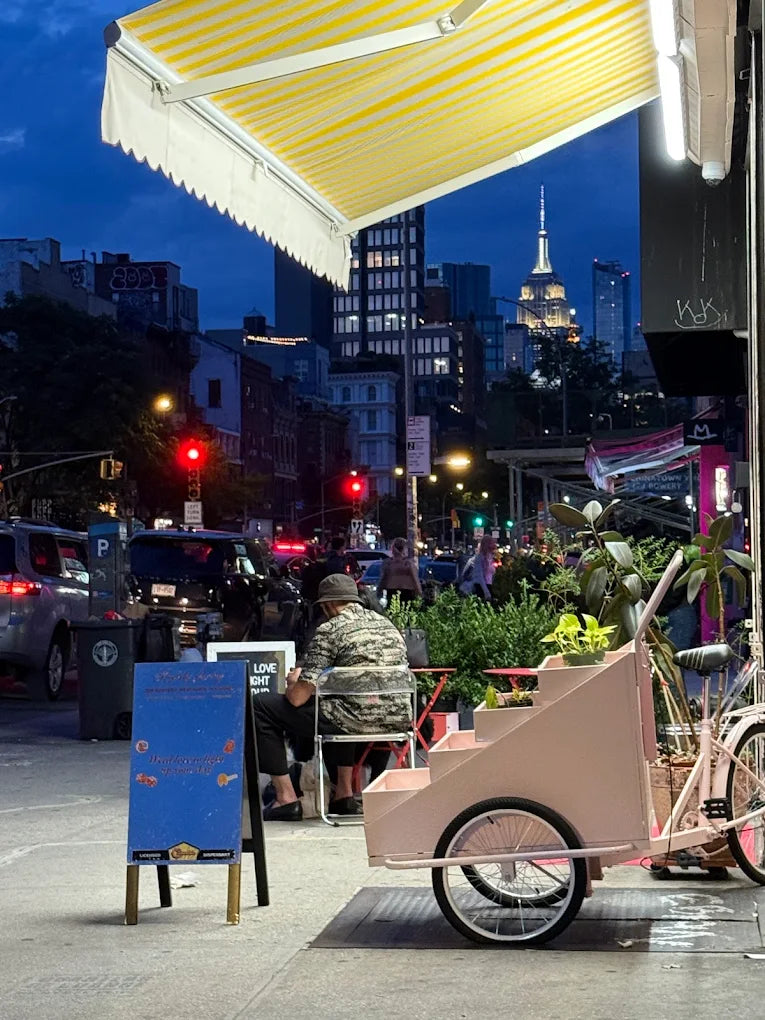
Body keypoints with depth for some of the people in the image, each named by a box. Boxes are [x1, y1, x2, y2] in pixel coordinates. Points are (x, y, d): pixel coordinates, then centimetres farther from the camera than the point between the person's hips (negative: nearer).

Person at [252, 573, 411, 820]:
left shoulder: (329, 631, -4)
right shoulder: (388, 624, 17)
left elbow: (298, 698, -7)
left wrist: (293, 682, 19)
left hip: (358, 720, -7)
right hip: (397, 720, 7)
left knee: (261, 707, 7)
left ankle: (286, 799, 6)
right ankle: (344, 795, 36)